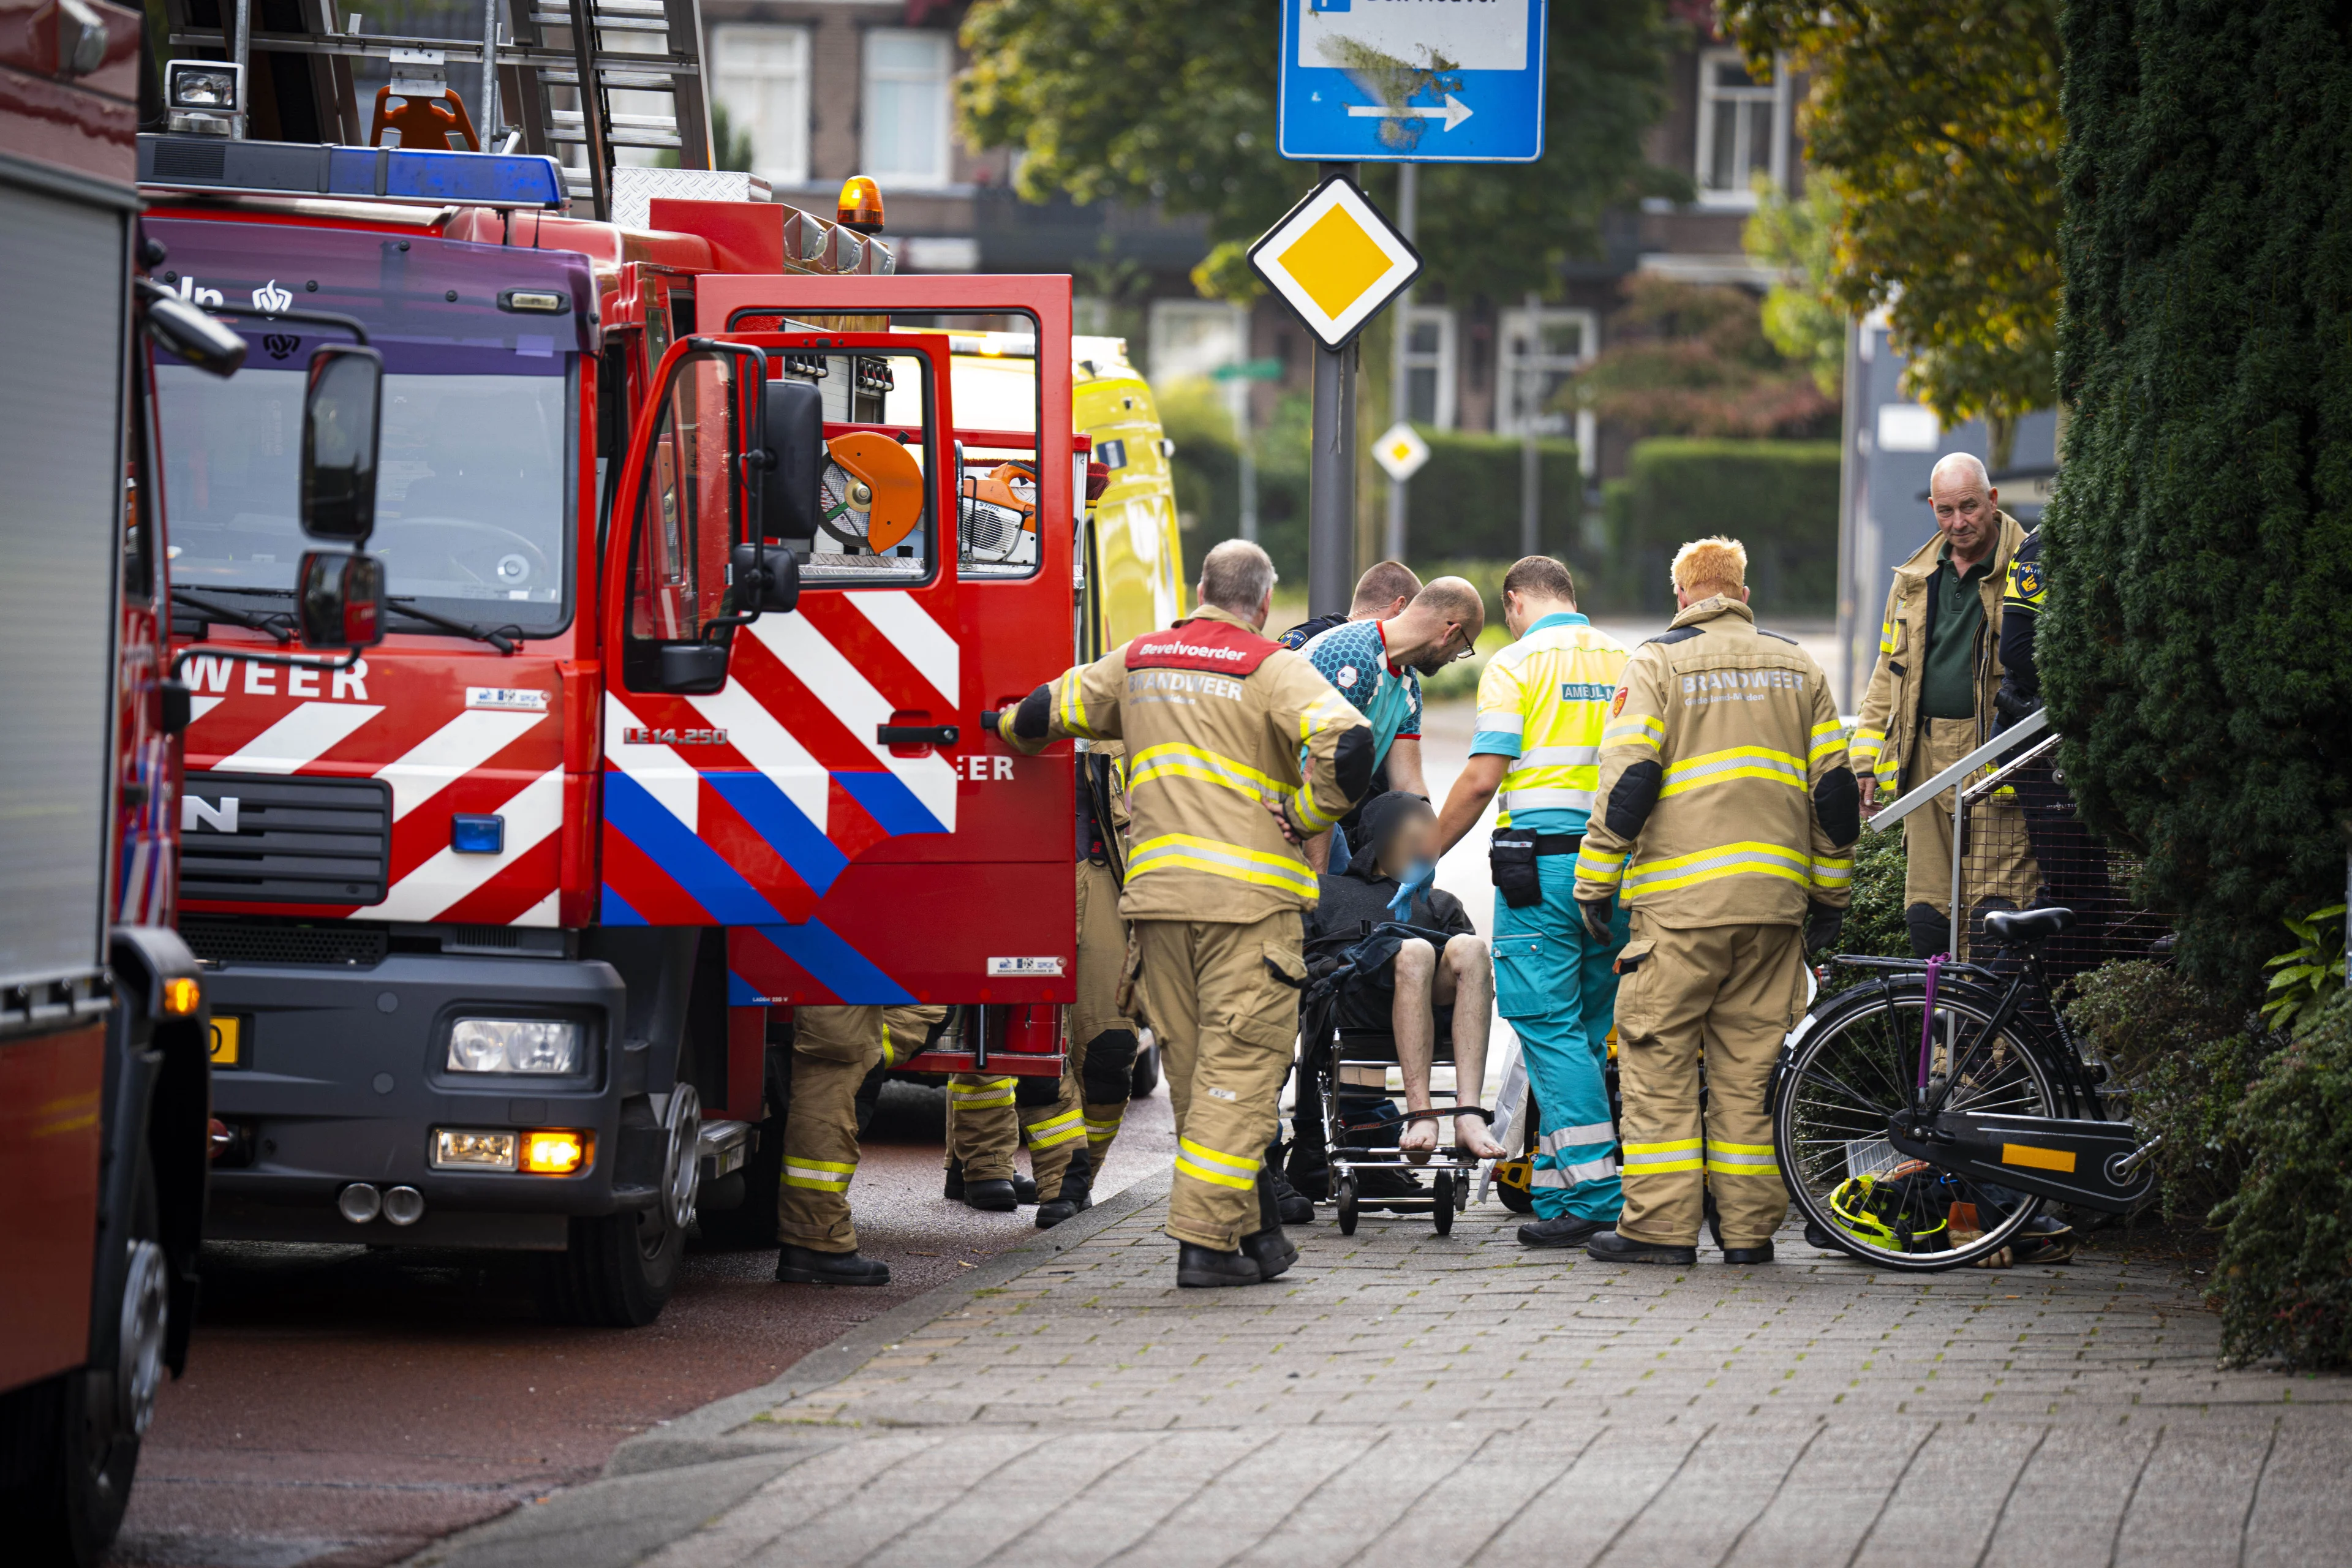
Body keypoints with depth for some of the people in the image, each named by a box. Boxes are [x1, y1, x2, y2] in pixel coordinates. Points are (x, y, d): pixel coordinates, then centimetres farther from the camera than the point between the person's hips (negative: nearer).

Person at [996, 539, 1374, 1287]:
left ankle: (1252, 1231, 15)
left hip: (1156, 890, 5)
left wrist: (1011, 730, 44)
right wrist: (1307, 818, -3)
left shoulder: (1137, 663, 13)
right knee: (1239, 1065, -3)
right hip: (1249, 892, -5)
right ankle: (1207, 1239, -9)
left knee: (1194, 1068, 11)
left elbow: (1037, 716, 21)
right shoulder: (1273, 671, -2)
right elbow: (1349, 746, -18)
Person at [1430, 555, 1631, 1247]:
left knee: (1551, 1028, -4)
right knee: (1587, 1029, 11)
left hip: (1541, 862, -6)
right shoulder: (1626, 662, 13)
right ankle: (1557, 1187, 13)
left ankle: (1594, 1196, -11)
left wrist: (1425, 855, 2)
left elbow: (1482, 778, -9)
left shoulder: (1515, 664, -3)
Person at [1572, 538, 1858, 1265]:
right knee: (1752, 1062, 8)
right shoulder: (1796, 667, 12)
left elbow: (1629, 778, -8)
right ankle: (1750, 1226, 8)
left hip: (1682, 901, -4)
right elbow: (1835, 787, 13)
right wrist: (1831, 895, 20)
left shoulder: (1658, 662, -1)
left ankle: (1661, 1224, -5)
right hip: (1776, 900, 4)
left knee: (1659, 1057, 0)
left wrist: (1595, 880, -2)